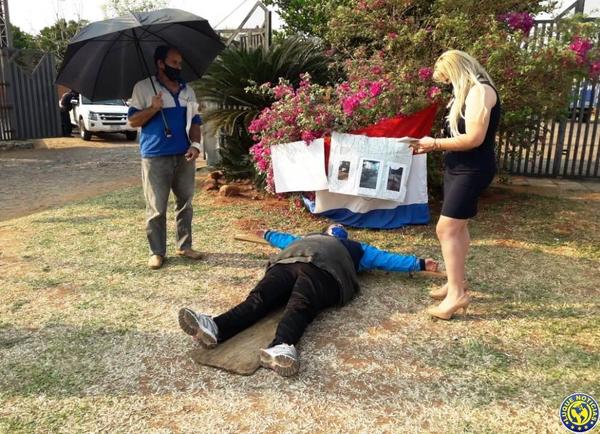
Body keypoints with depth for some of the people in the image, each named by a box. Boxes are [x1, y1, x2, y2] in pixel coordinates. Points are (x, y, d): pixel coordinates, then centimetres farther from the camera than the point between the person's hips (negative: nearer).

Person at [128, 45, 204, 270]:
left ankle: (184, 246, 24)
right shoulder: (143, 87, 0)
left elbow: (195, 121, 14)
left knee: (185, 203, 11)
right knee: (156, 208, 0)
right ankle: (157, 252, 11)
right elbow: (133, 120, -1)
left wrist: (195, 144, -3)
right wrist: (153, 108, -17)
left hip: (184, 156, 4)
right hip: (155, 157, -4)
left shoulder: (187, 90, 13)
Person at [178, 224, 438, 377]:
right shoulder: (308, 238, 48)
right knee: (259, 298, -27)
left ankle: (281, 347, -63)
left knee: (299, 305, -35)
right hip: (286, 264, 3)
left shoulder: (356, 248, 42)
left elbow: (386, 259, 39)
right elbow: (285, 240, 62)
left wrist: (419, 264, 36)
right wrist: (267, 234, 77)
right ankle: (215, 328, -50)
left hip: (322, 270, -2)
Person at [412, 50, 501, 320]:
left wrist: (436, 143, -15)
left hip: (473, 170, -10)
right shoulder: (467, 93, 16)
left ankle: (457, 294, -5)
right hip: (458, 168, 10)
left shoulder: (480, 91, -15)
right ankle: (457, 282, 24)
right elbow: (459, 135, 13)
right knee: (458, 226, 14)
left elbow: (474, 138, -24)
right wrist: (432, 147, 2)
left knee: (446, 229, -12)